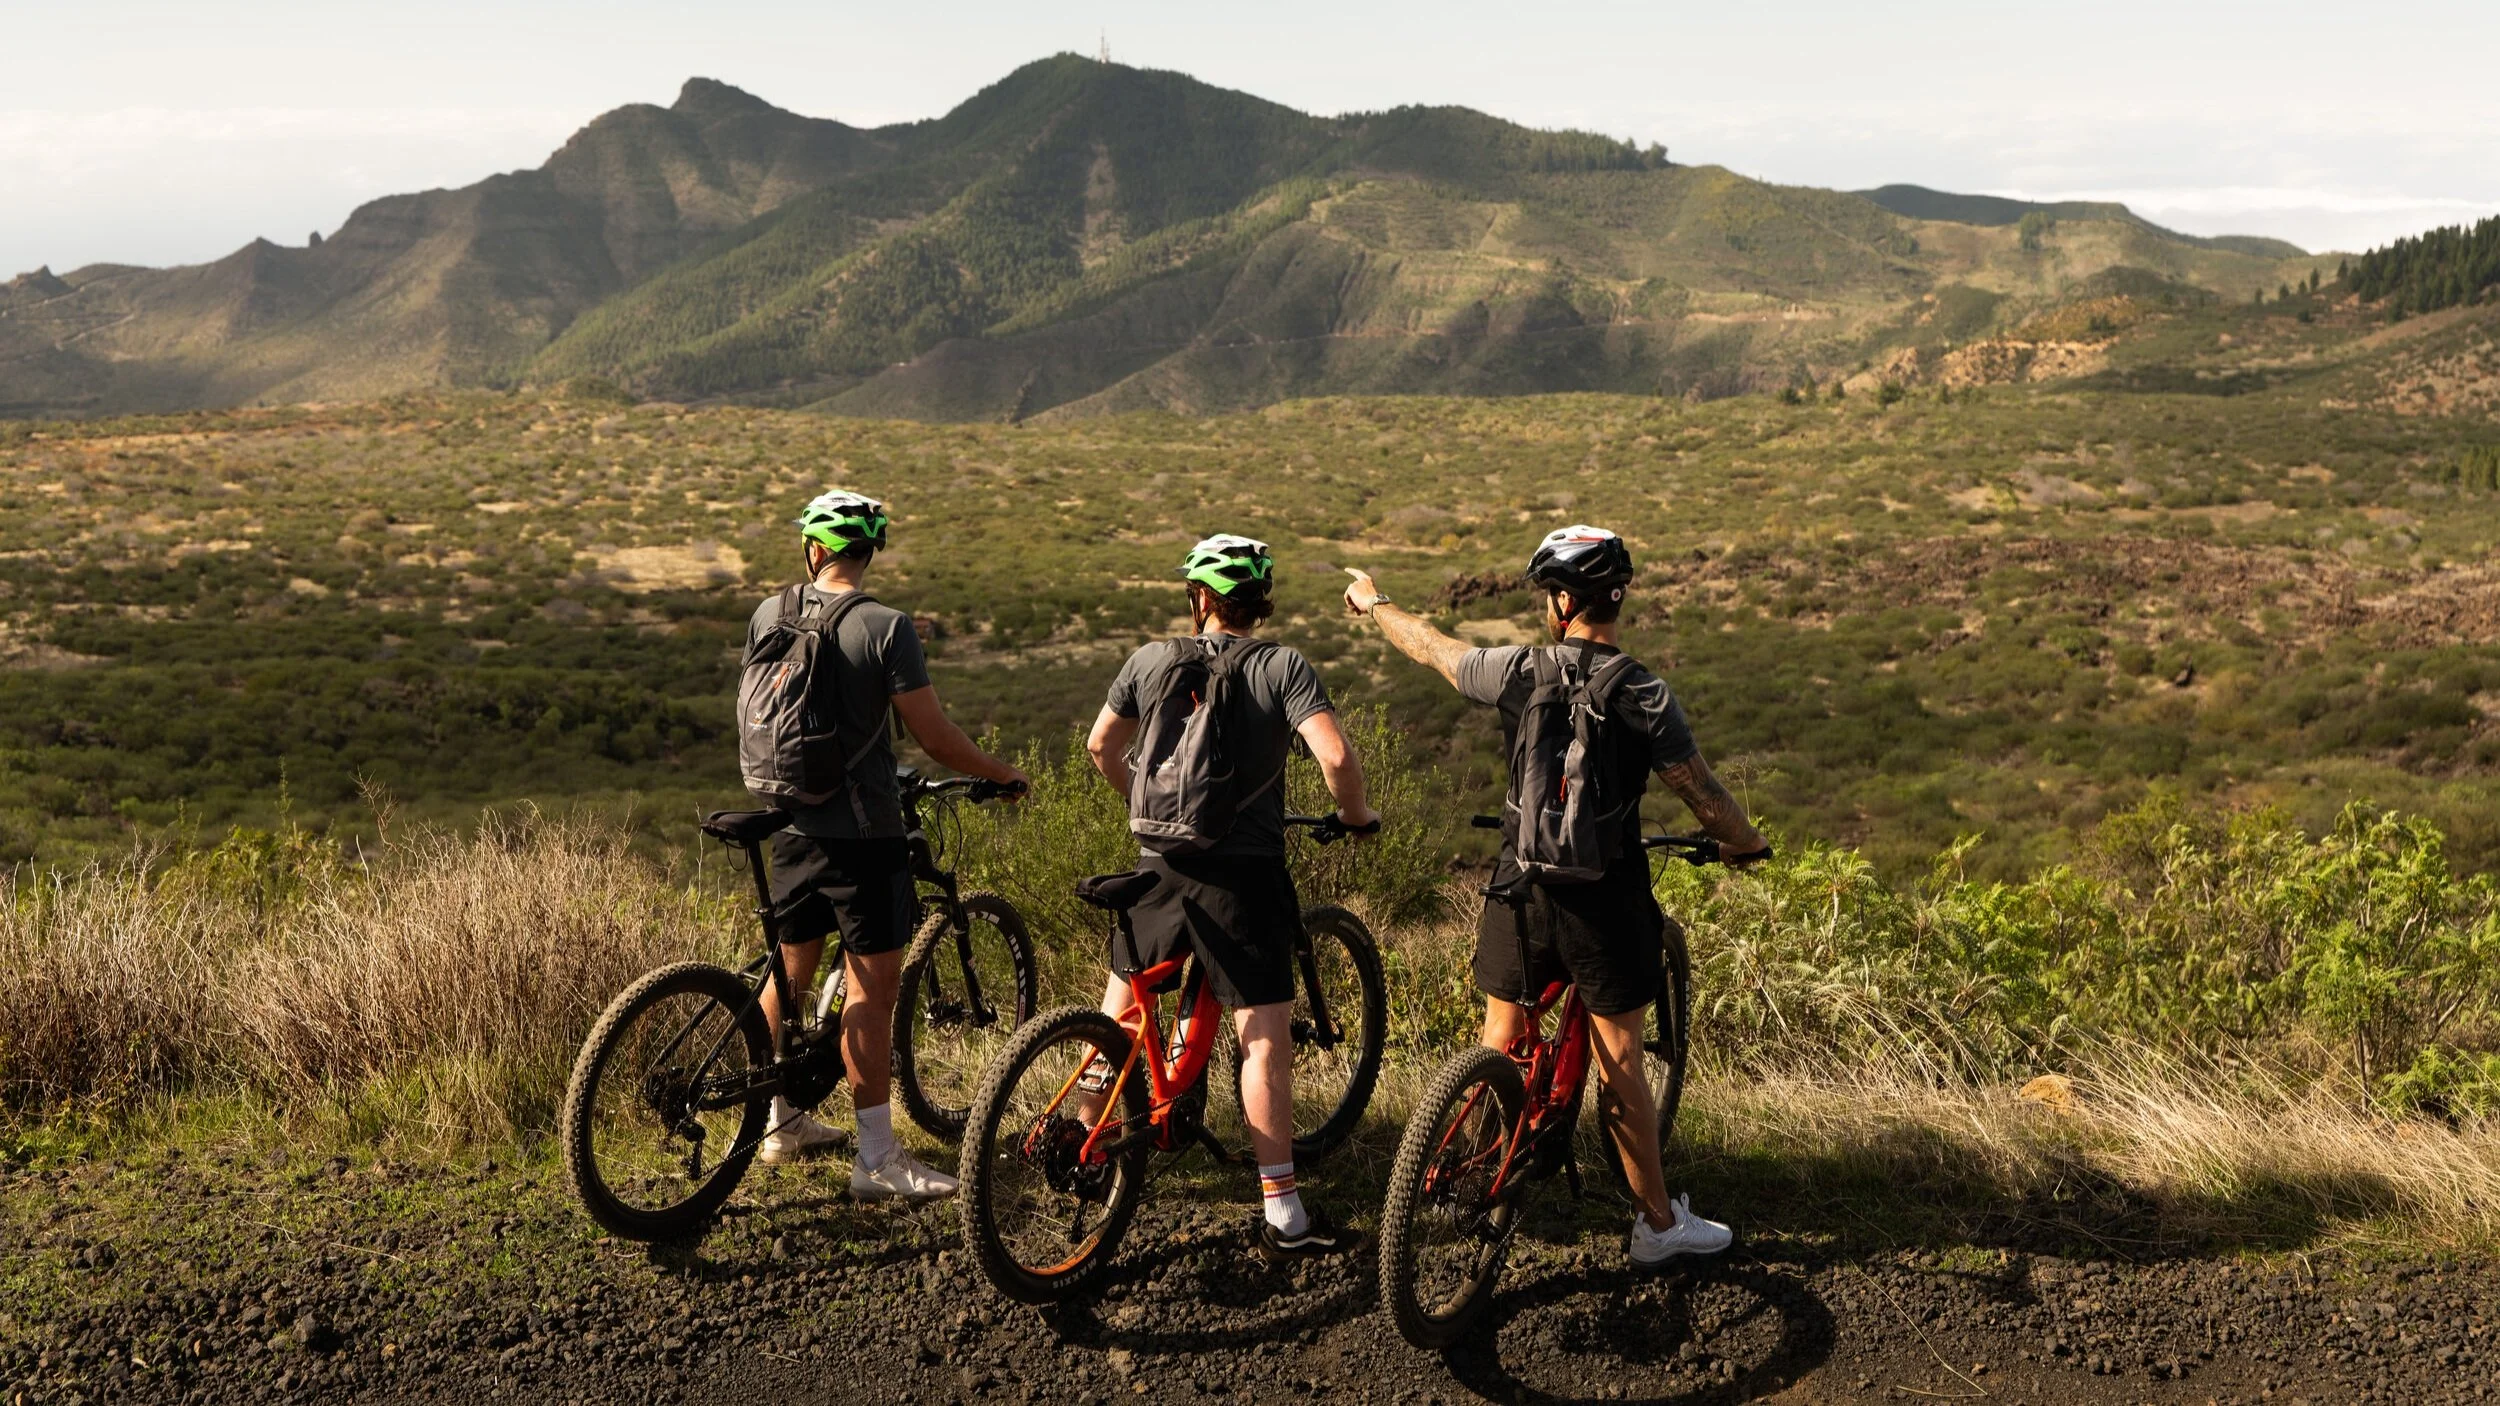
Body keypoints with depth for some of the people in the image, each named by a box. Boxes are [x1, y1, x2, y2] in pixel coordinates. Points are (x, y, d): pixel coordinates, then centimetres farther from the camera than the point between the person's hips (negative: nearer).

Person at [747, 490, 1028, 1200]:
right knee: (871, 987, -3)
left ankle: (779, 1122, 32)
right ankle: (876, 1156, -1)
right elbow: (935, 735, -14)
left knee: (789, 971, 18)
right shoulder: (885, 627, -15)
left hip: (794, 825, 6)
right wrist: (1003, 773, 3)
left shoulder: (767, 616, 3)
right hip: (863, 832, -6)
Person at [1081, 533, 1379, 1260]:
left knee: (1120, 1005, 24)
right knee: (1265, 1040, -3)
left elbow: (1101, 746, 14)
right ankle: (1282, 1214, -4)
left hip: (1161, 863, 4)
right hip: (1243, 872, -4)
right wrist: (1355, 815, 0)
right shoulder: (1283, 668, -7)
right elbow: (1335, 755, -19)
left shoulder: (1151, 660, 4)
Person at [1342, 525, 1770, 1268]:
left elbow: (1432, 645, 10)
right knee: (1619, 1065, 5)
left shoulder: (1519, 671, -7)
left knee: (1500, 1042, 18)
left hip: (1521, 883, 2)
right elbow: (1705, 797, -10)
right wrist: (1748, 845, 12)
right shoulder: (1647, 698, -13)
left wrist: (1373, 601, 30)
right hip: (1606, 896, -2)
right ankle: (1658, 1223, 14)